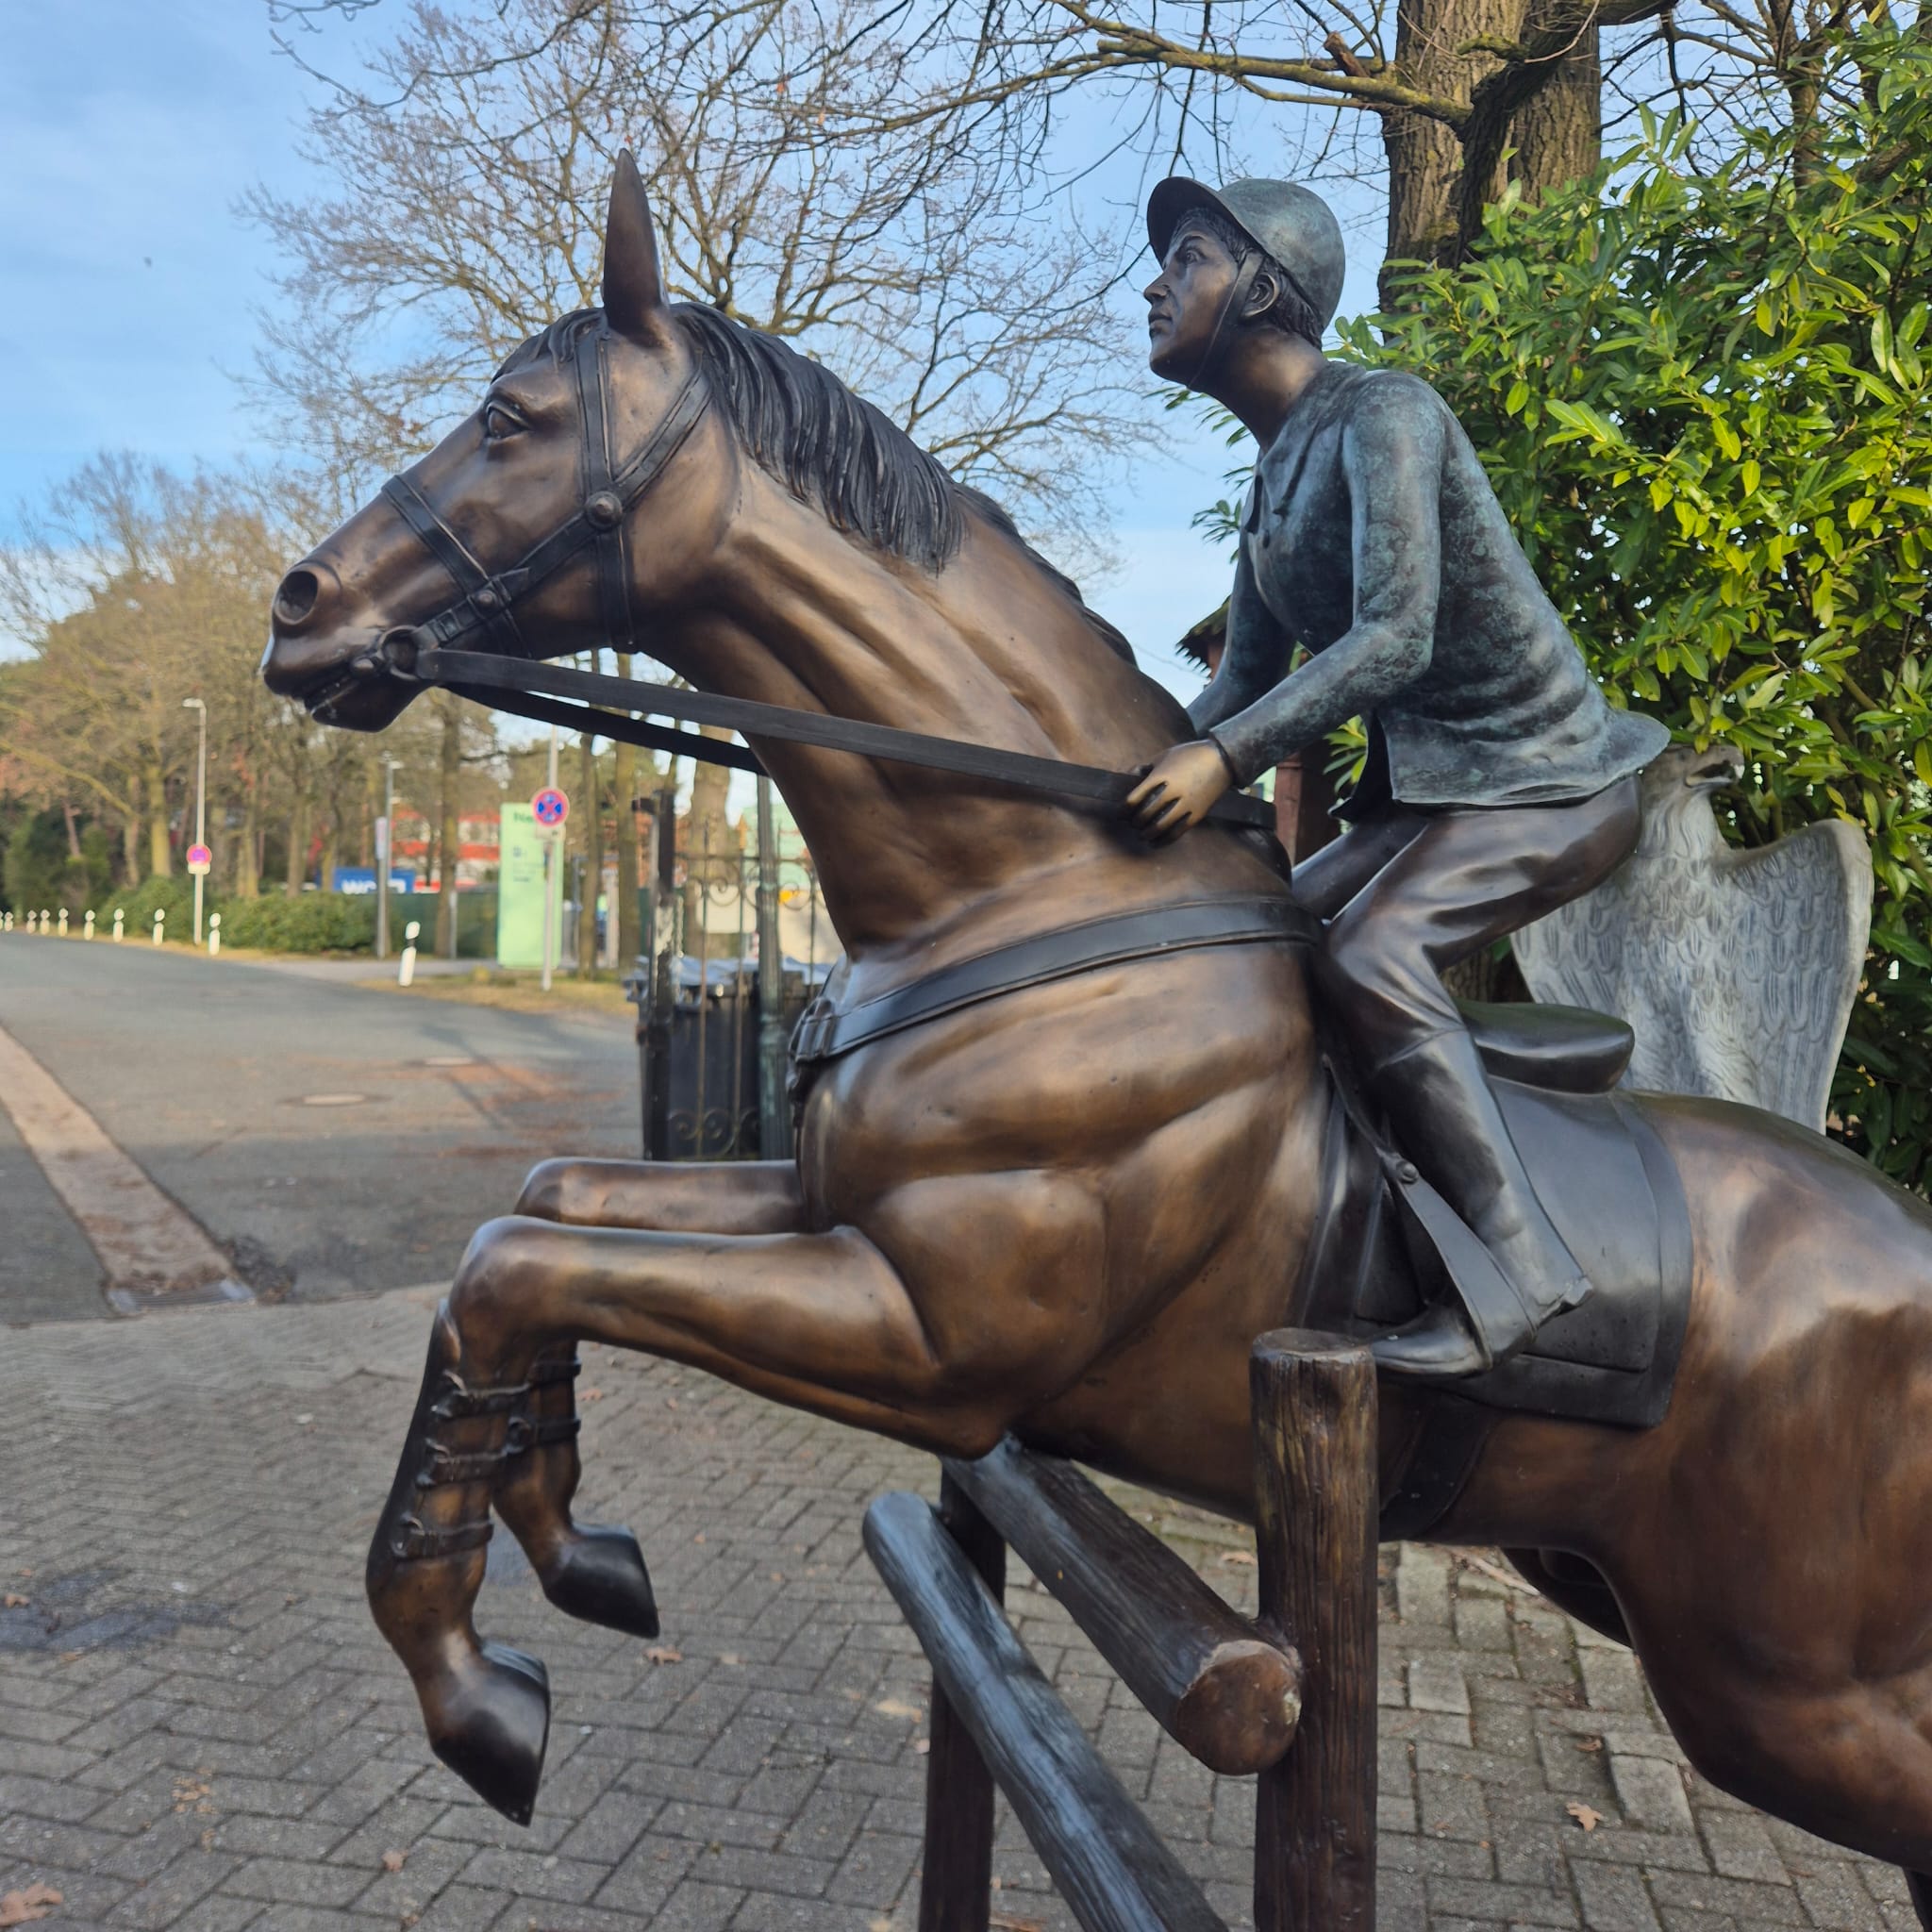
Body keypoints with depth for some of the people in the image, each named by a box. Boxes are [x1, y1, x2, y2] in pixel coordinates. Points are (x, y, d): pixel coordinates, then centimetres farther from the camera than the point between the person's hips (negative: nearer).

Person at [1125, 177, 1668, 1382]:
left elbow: (1396, 638, -27)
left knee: (1368, 955, -30)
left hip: (1543, 778, -9)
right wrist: (1153, 784, -1)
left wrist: (1228, 757, -33)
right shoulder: (1276, 478, 11)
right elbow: (1244, 685, 12)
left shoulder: (1382, 414, -15)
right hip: (1427, 788, 9)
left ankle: (1522, 1269, -25)